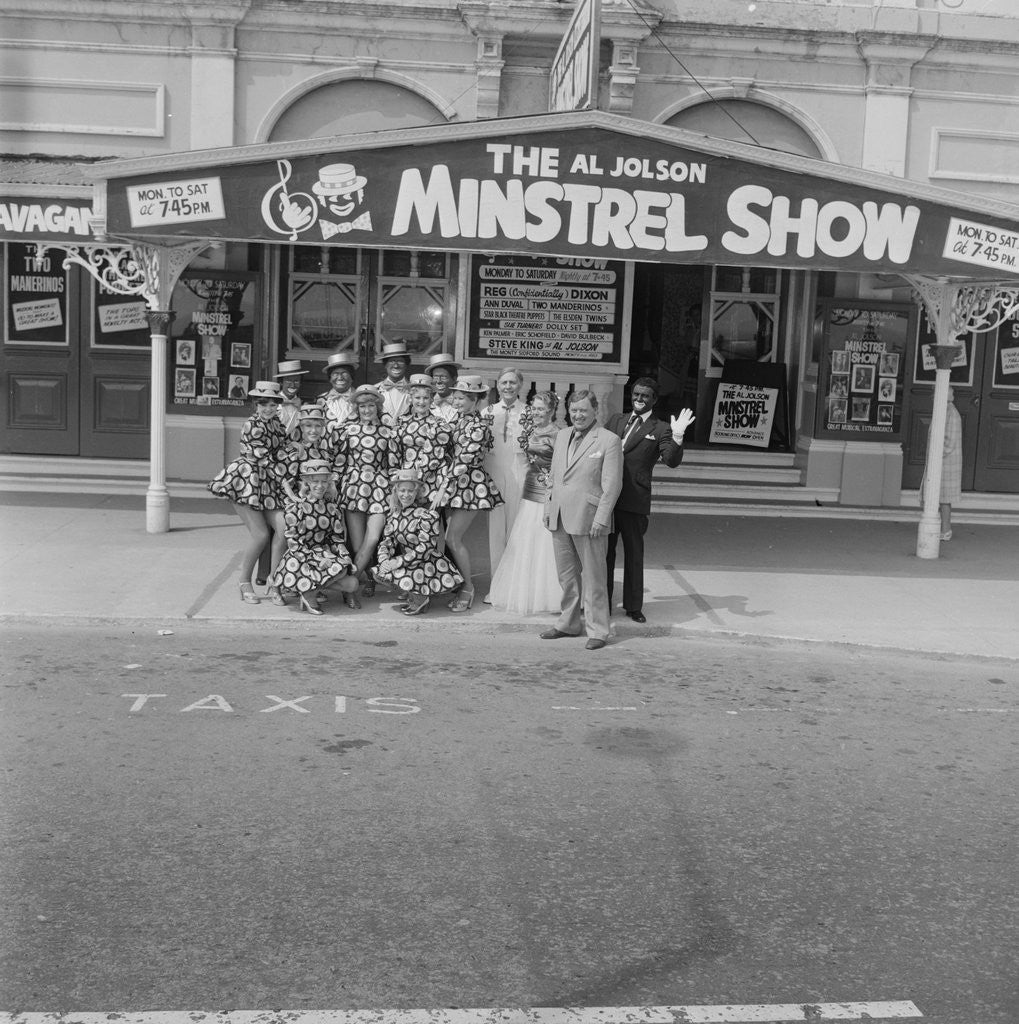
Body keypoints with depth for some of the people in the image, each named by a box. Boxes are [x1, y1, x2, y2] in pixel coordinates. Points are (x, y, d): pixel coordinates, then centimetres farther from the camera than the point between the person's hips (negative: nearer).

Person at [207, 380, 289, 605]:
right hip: (246, 482, -7)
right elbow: (264, 459, -14)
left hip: (268, 485, 7)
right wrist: (286, 478, -14)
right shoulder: (252, 426, -11)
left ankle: (273, 586, -1)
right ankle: (245, 584, 9)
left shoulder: (276, 422, 13)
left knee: (283, 529, -11)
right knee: (261, 535, -12)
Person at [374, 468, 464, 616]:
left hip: (430, 564, -8)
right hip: (410, 563, 8)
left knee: (395, 573, -25)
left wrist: (399, 561, -25)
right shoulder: (394, 514, 4)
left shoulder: (427, 515, -19)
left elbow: (425, 548, -22)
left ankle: (420, 598, -1)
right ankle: (411, 594, 7)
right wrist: (384, 560, -17)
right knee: (378, 572, -6)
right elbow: (387, 540, 4)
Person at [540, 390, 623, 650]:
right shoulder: (562, 436, 14)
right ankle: (568, 624, 27)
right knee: (566, 576, 15)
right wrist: (548, 507, 14)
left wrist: (600, 519, -15)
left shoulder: (609, 440, -7)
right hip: (559, 519, 6)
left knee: (593, 578, 0)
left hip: (589, 520, -6)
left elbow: (612, 485, -10)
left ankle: (597, 631, 8)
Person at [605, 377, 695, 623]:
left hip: (635, 501, -4)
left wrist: (677, 436, -29)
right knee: (604, 551, 10)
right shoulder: (616, 420, 13)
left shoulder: (660, 430, -1)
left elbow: (672, 461, -13)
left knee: (634, 553, 8)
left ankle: (633, 606, 20)